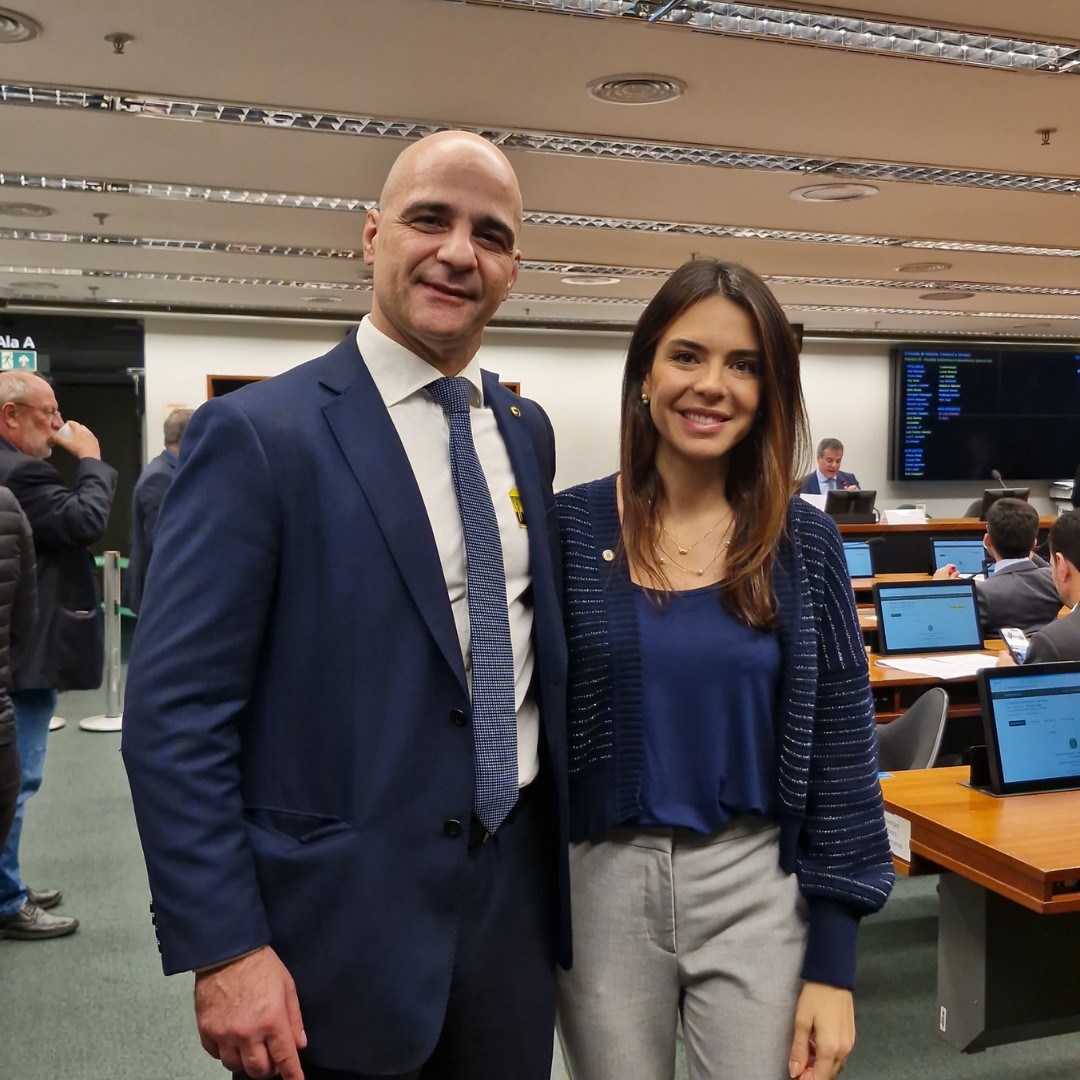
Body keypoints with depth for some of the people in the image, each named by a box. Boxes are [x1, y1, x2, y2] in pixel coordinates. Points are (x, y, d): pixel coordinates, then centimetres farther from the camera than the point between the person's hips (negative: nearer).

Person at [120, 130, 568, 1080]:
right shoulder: (258, 435, -13)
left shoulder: (528, 431, 6)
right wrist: (223, 949, -17)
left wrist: (558, 855, 13)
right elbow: (174, 715, -14)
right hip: (343, 917, -5)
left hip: (517, 894, 6)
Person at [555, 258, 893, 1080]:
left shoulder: (805, 544, -3)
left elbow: (840, 750, -1)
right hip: (601, 886, 0)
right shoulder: (569, 530, -6)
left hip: (758, 888, 0)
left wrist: (832, 964, -3)